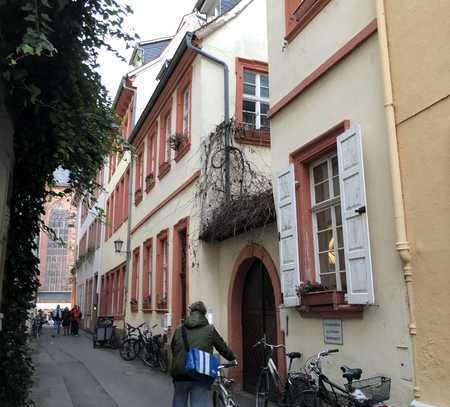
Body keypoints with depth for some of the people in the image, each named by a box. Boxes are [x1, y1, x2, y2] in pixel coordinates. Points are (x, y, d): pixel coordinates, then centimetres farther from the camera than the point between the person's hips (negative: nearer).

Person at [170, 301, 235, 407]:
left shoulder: (179, 330, 12)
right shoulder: (210, 330, 5)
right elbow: (223, 348, 13)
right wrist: (233, 358, 31)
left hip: (180, 374, 3)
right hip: (201, 377, -3)